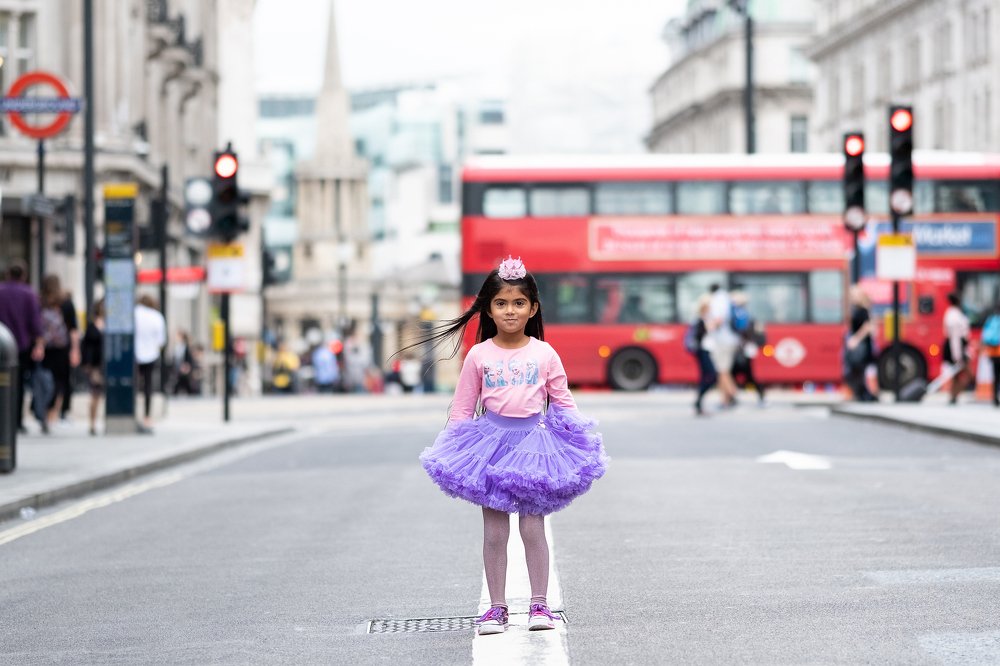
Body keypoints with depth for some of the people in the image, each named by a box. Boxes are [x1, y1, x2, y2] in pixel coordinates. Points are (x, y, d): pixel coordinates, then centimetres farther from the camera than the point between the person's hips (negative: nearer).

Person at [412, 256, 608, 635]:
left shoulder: (544, 354, 1)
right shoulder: (479, 355, 1)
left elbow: (562, 401, 7)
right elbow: (462, 407, 6)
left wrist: (575, 439, -1)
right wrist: (454, 448, 0)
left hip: (534, 441, -1)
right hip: (492, 442, 1)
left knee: (533, 528, 1)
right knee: (494, 531, 4)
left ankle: (539, 605, 9)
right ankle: (497, 608, 11)